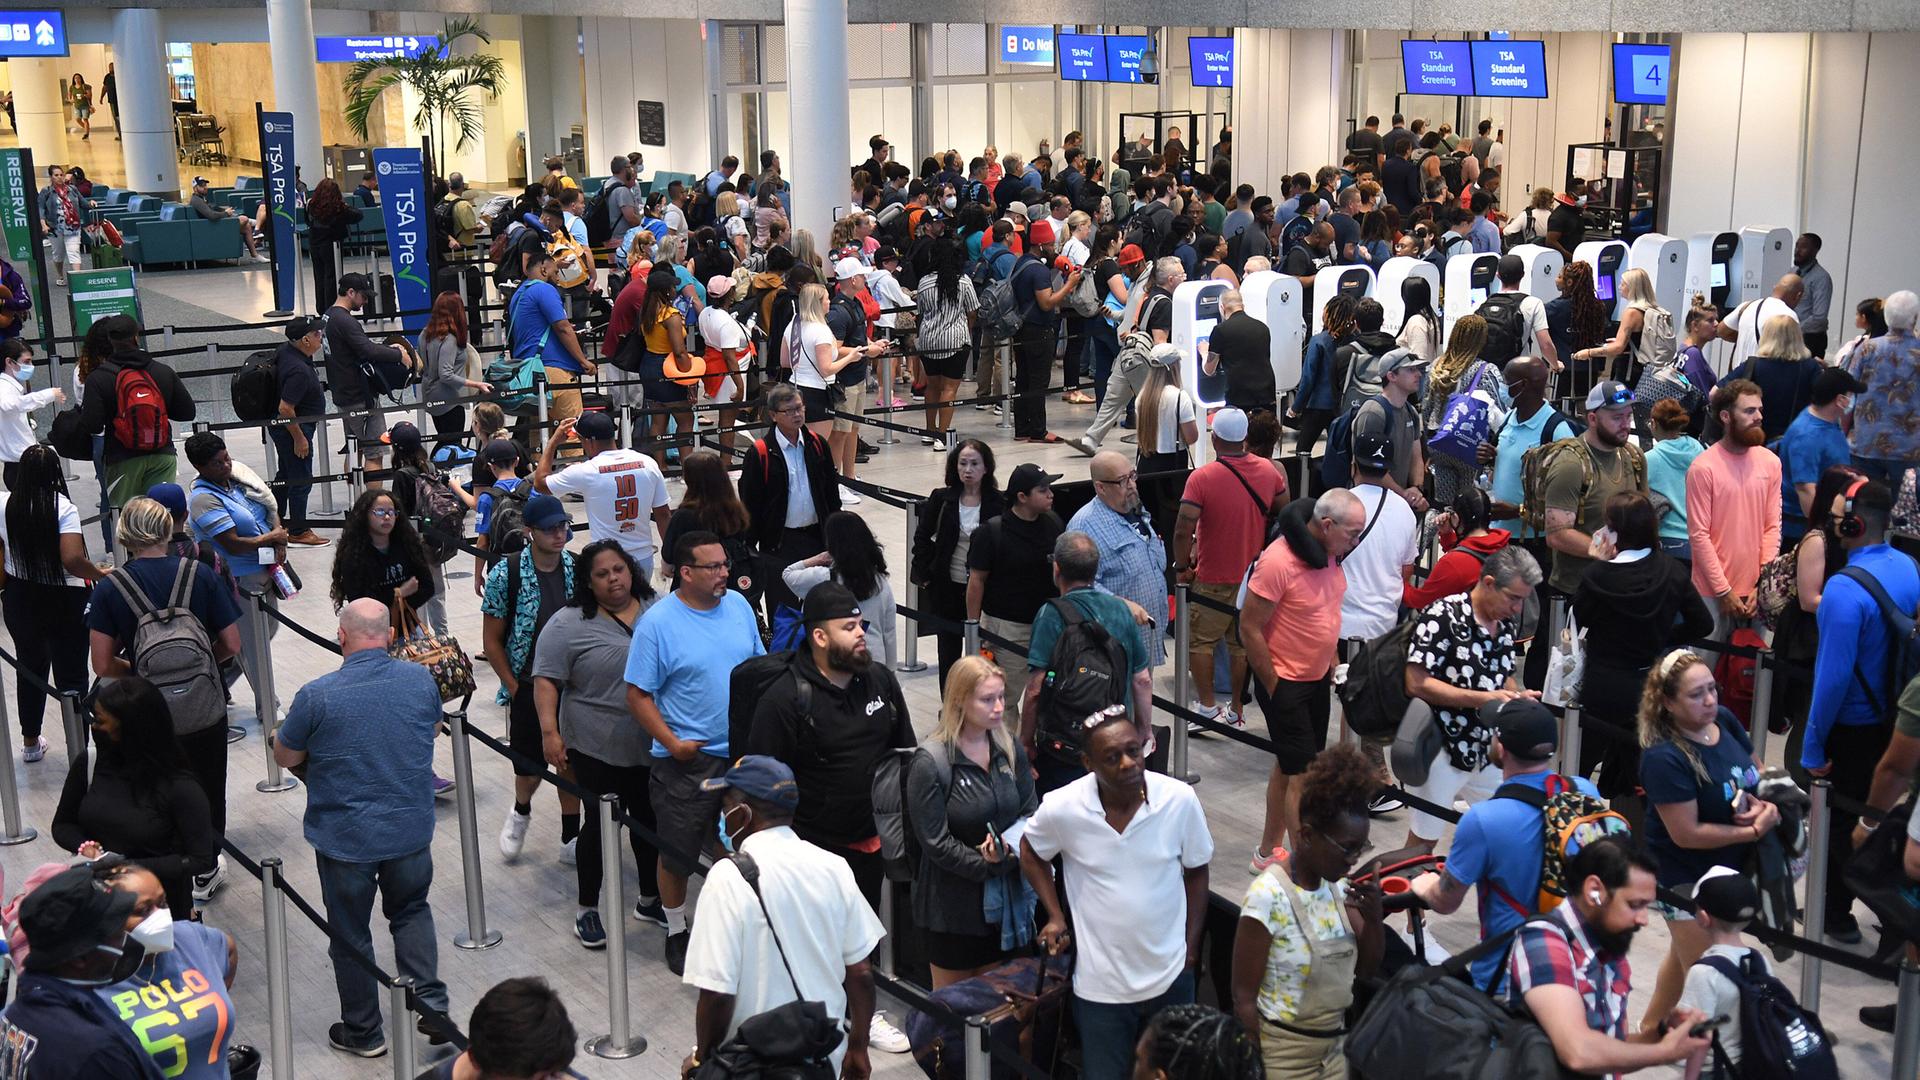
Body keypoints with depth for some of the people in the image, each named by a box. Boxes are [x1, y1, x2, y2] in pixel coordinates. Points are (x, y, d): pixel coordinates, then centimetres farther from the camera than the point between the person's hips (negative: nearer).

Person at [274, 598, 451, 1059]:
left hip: (345, 839, -3)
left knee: (351, 934, 14)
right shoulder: (421, 680, -7)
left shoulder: (317, 696, -19)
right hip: (411, 830, 3)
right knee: (412, 910, 26)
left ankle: (363, 1032, 27)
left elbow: (284, 757, -4)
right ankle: (431, 1003, 13)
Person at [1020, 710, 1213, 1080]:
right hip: (1101, 984, -1)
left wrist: (1191, 946, 2)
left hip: (1170, 976, 1)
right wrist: (1055, 917, -3)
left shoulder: (1181, 800, -16)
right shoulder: (1061, 808, -18)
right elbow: (1031, 853, 5)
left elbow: (1196, 871, 1)